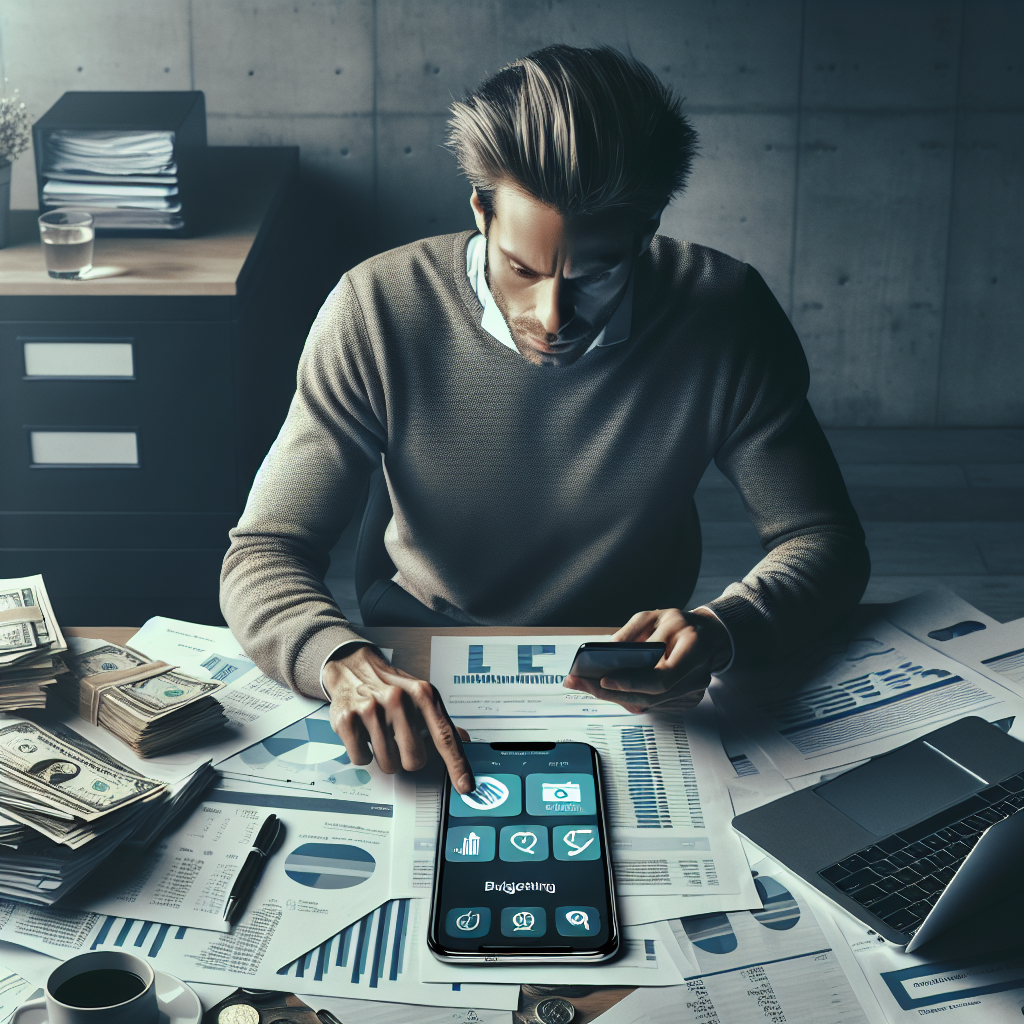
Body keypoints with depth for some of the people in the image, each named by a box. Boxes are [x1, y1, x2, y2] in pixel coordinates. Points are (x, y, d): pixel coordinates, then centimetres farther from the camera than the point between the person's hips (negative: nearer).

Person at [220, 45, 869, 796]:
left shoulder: (726, 317, -15)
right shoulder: (380, 312, -18)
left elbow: (826, 541, -8)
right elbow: (263, 558, -16)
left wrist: (721, 632, -31)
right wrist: (345, 663, -39)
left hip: (635, 696, 0)